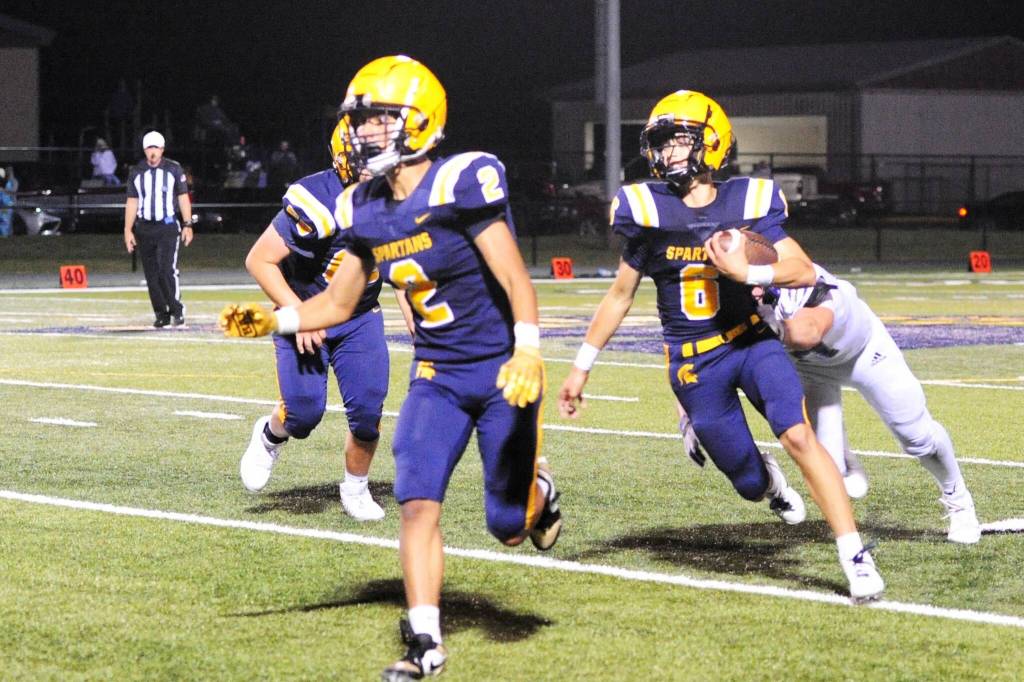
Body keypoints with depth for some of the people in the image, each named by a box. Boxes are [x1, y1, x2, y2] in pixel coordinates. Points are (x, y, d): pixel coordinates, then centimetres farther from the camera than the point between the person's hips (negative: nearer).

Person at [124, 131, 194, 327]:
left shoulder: (174, 169, 1)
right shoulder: (136, 172, 7)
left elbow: (183, 198, 5)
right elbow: (132, 202, 9)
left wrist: (187, 225, -2)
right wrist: (128, 230, 3)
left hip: (167, 227, -3)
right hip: (144, 228, 3)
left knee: (167, 271, -15)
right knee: (151, 274, 3)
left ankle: (177, 311, -5)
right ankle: (161, 314, 11)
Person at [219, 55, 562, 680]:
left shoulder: (460, 185, -20)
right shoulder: (366, 210, 1)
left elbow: (515, 280, -22)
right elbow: (337, 304, 11)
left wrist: (528, 352, -35)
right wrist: (272, 321, -5)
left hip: (502, 370, -5)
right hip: (436, 374, 5)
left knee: (509, 529, 3)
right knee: (417, 503, -11)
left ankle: (537, 488, 39)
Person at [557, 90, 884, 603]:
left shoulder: (748, 203, -7)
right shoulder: (647, 210, -5)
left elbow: (804, 271, -12)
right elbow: (621, 294, 6)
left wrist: (748, 272, -30)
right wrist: (581, 367, 10)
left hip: (752, 342, 0)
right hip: (694, 363, 1)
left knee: (799, 436, -22)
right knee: (749, 483, 3)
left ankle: (854, 556, -15)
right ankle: (765, 478, 44)